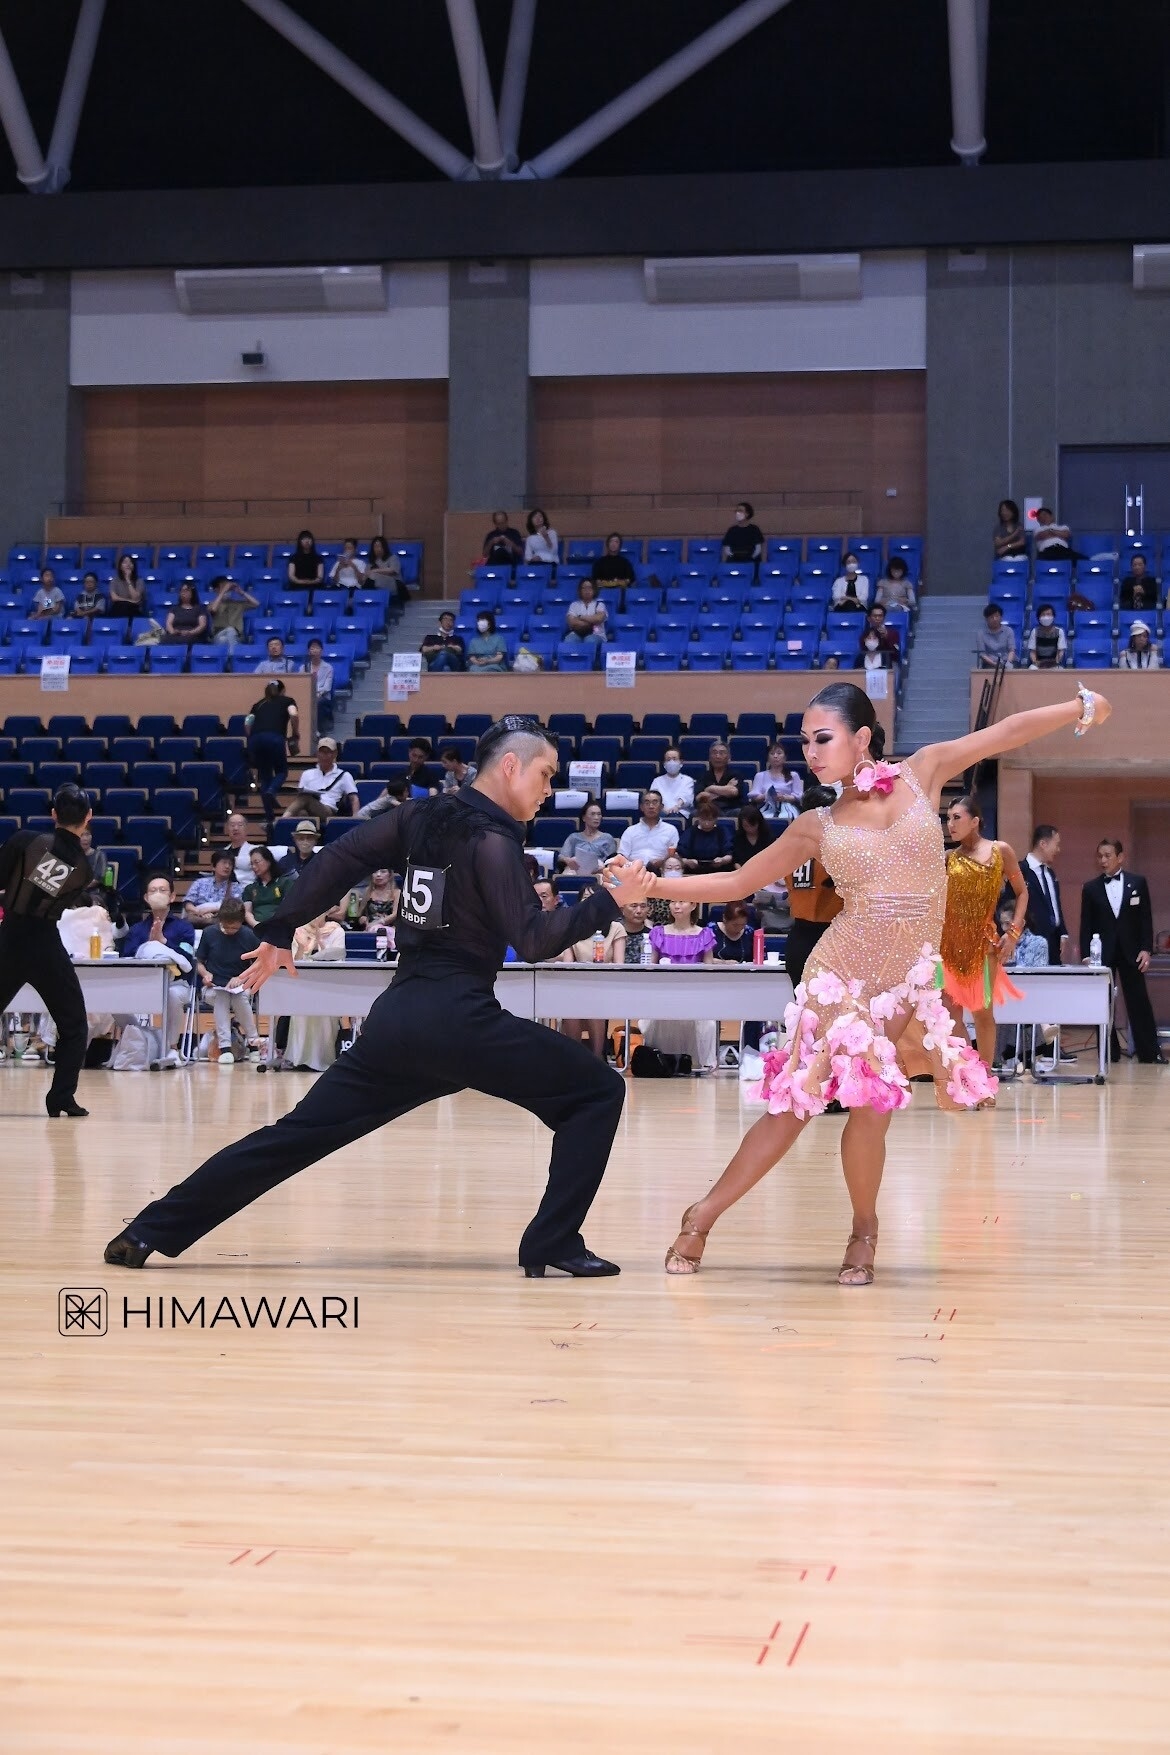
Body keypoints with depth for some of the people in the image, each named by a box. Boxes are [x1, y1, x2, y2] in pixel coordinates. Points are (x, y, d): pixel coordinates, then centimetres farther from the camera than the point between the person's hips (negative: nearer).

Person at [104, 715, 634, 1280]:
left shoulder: (420, 817, 12)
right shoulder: (493, 842, -9)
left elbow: (338, 861, 11)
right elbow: (534, 941, -15)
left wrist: (281, 932, 18)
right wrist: (608, 901, -12)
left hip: (395, 1019, 7)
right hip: (459, 1021, -7)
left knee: (301, 1131, 13)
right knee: (597, 1091, 2)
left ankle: (151, 1230, 11)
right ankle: (552, 1244, -5)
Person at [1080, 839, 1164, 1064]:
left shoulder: (1138, 883, 4)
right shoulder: (1091, 888, 5)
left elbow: (1146, 918, 3)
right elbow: (1086, 925, 5)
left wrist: (1146, 949, -5)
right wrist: (1085, 954, -3)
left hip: (1131, 951, -1)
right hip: (1102, 952, 1)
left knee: (1138, 1001, -1)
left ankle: (1150, 1052, 3)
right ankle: (1109, 1052, 8)